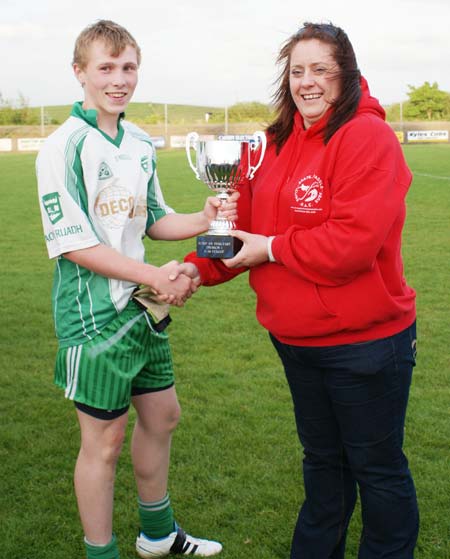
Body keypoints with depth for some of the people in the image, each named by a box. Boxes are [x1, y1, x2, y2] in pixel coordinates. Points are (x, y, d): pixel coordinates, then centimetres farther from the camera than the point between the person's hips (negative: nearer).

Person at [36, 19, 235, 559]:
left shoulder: (140, 143, 9)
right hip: (94, 317, -8)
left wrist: (202, 220, -3)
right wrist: (154, 276, -21)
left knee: (161, 414, 19)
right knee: (104, 438, 3)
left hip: (144, 308, 8)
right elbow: (71, 242, -19)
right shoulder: (64, 147, -14)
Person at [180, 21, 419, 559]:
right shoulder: (278, 143, 7)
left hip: (364, 341, -8)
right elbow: (245, 222, 7)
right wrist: (198, 267, -6)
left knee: (377, 466, 10)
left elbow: (354, 239, -28)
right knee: (321, 456, 25)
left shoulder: (367, 137, -19)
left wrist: (272, 248, -19)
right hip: (296, 336, 8)